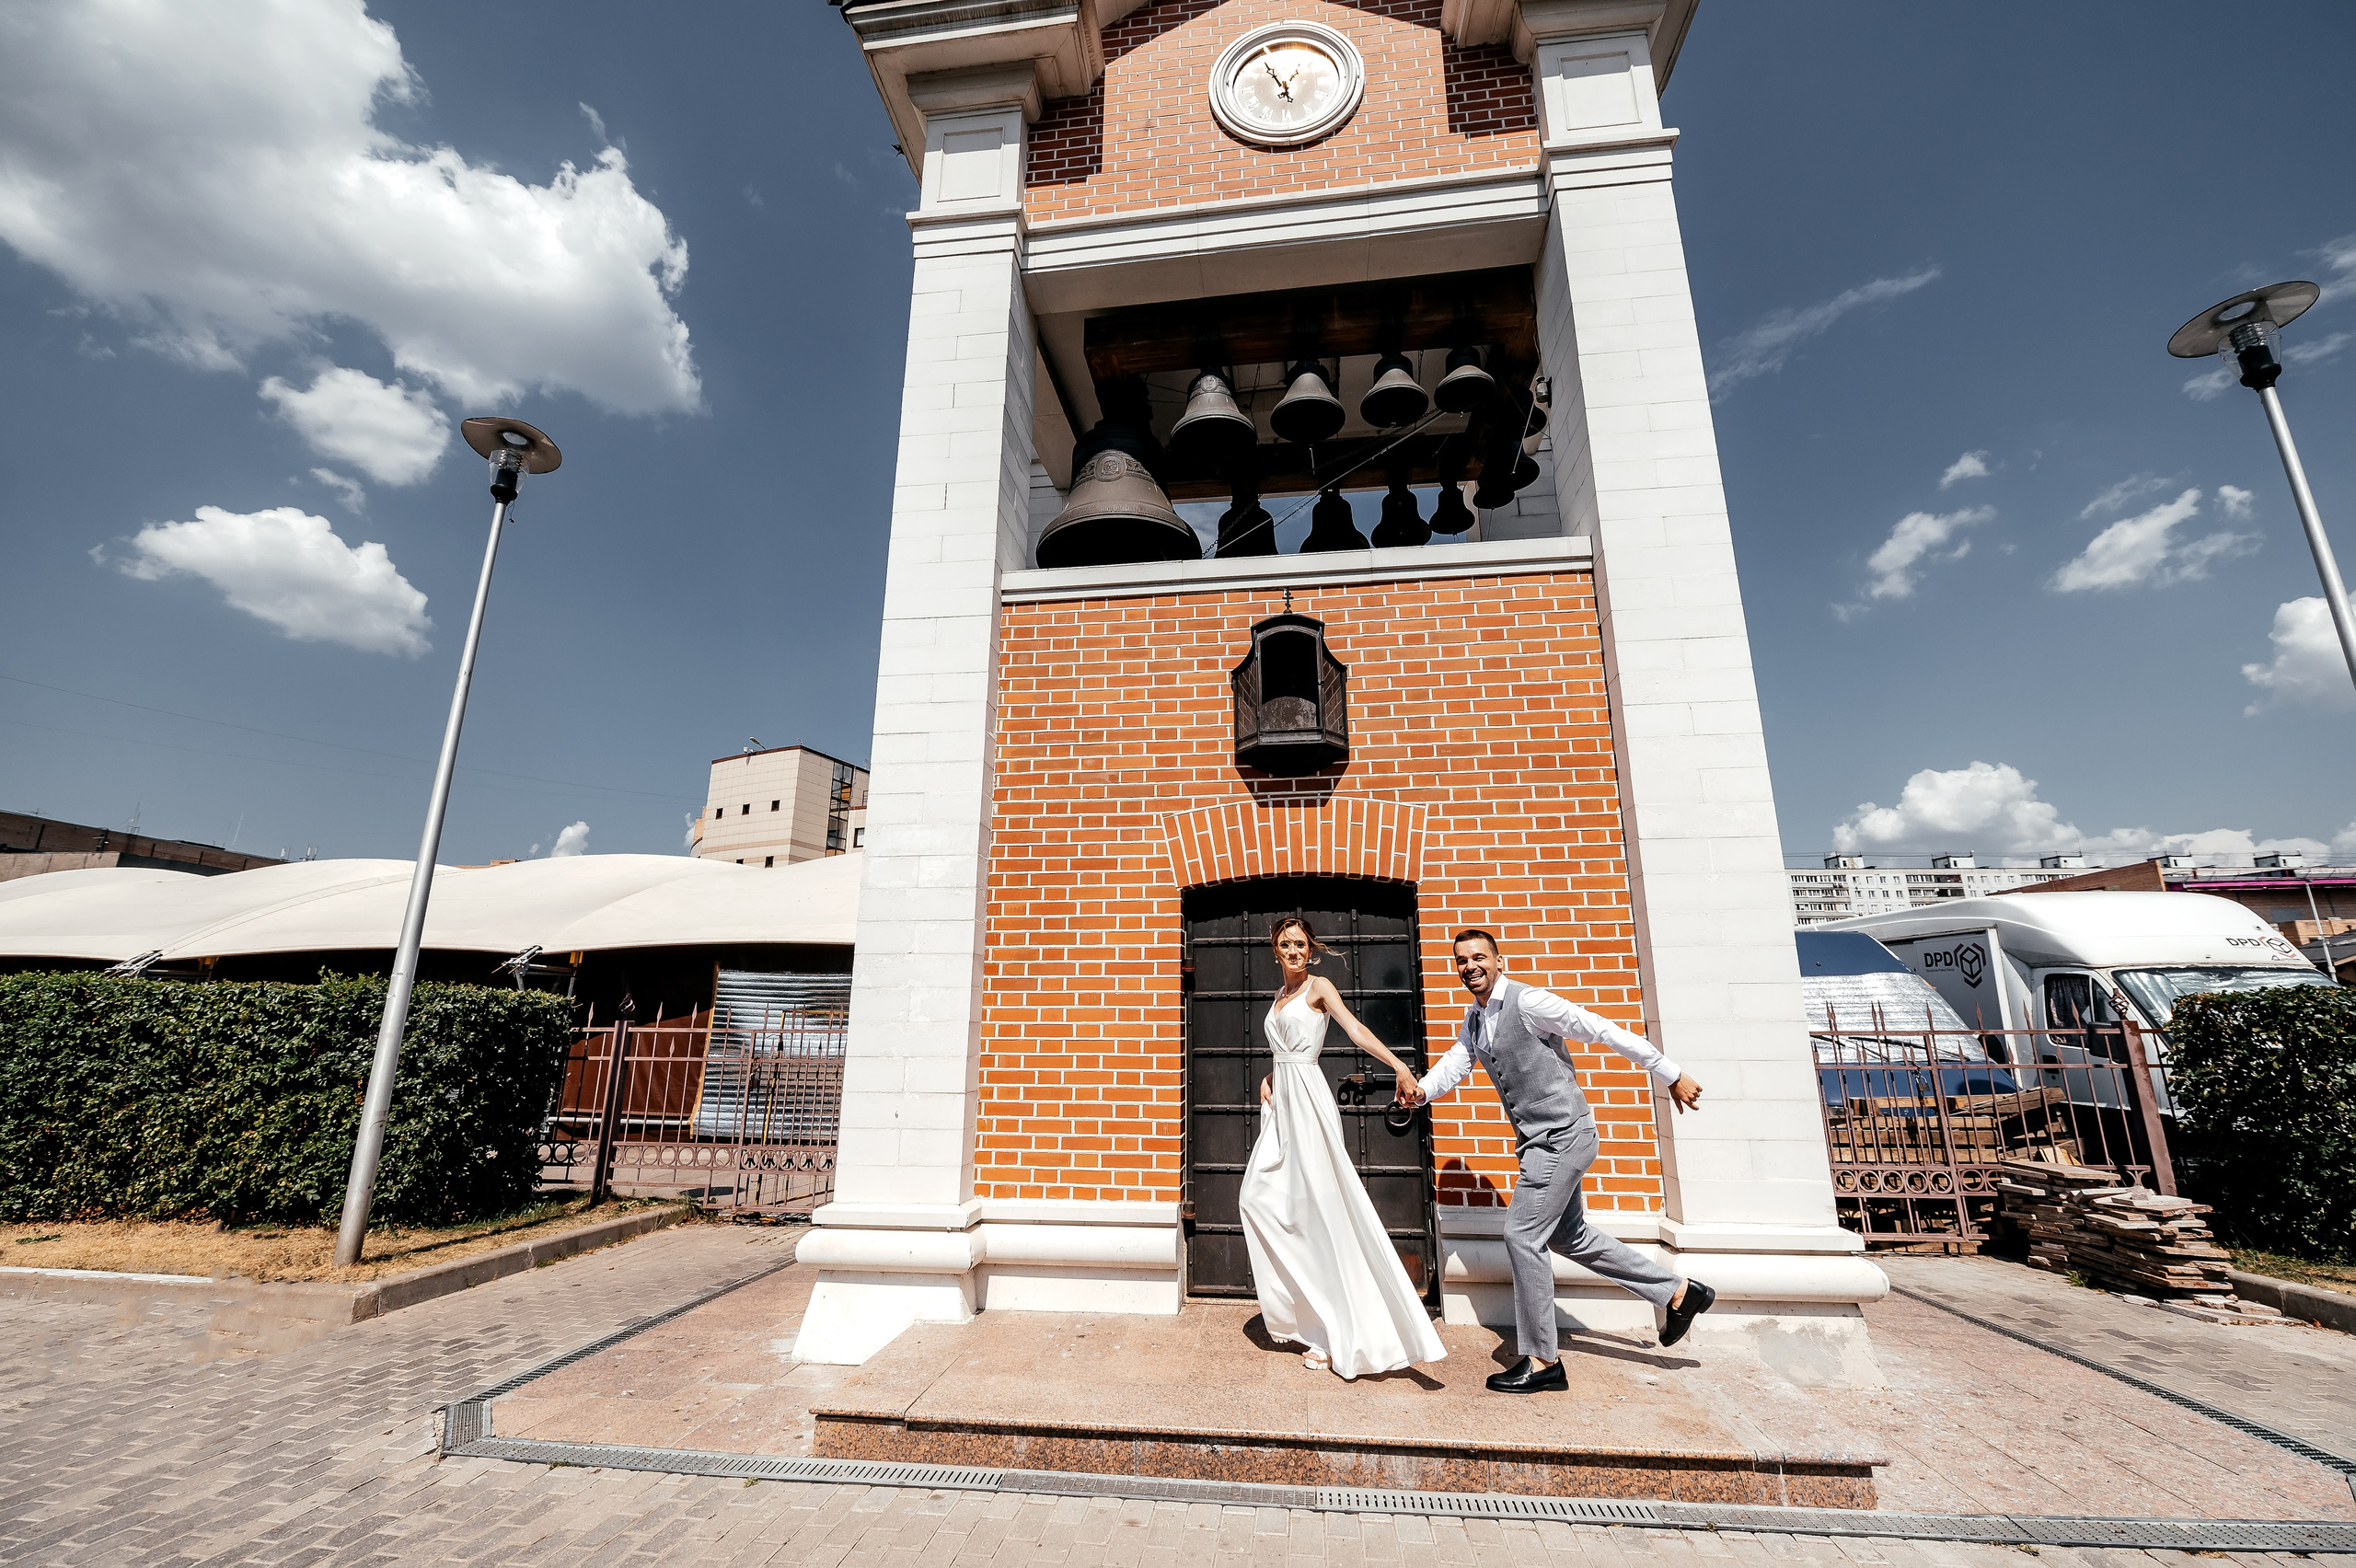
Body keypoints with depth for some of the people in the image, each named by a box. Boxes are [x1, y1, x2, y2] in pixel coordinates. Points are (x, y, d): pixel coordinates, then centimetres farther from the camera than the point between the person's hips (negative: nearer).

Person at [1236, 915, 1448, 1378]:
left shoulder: (1319, 987, -4)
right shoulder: (1280, 997, 18)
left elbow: (1356, 1031, -17)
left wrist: (1400, 1067, -30)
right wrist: (1268, 1078, 8)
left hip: (1307, 1098, -8)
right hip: (1281, 1100, 8)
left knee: (1318, 1207, -6)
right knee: (1259, 1196, 5)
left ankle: (1341, 1337, 3)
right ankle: (1299, 1315, 21)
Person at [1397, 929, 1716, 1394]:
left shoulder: (1528, 1001, -17)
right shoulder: (1474, 1018, 9)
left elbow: (1606, 1032, -15)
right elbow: (1454, 1064, 1)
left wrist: (1671, 1075, -11)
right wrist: (1420, 1089, -21)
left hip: (1563, 1136, -9)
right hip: (1537, 1141, 9)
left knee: (1522, 1234, -8)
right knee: (1569, 1236, 21)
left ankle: (1542, 1361, 7)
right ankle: (1678, 1292, 36)